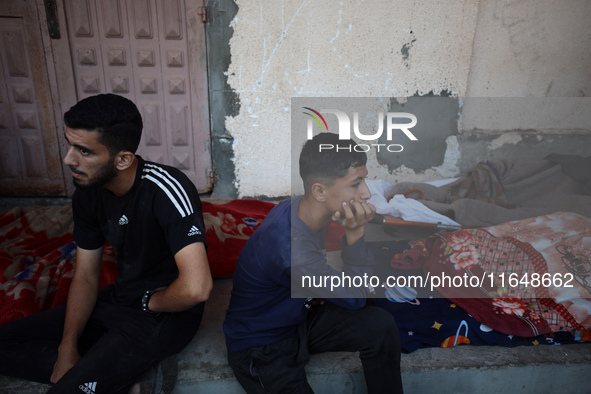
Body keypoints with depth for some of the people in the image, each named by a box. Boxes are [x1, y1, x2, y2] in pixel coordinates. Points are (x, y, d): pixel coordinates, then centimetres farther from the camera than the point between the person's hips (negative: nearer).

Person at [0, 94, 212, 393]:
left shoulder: (166, 190, -28)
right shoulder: (88, 194, -2)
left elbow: (196, 288, -38)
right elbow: (85, 277, 5)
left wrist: (153, 303, -17)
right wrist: (67, 349, -4)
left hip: (168, 312, -8)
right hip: (118, 299, 8)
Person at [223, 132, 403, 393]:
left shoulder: (302, 208, -10)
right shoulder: (290, 247, -37)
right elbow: (355, 298, -21)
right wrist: (355, 232, -30)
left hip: (298, 316, 8)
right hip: (261, 349, -7)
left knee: (381, 326, -11)